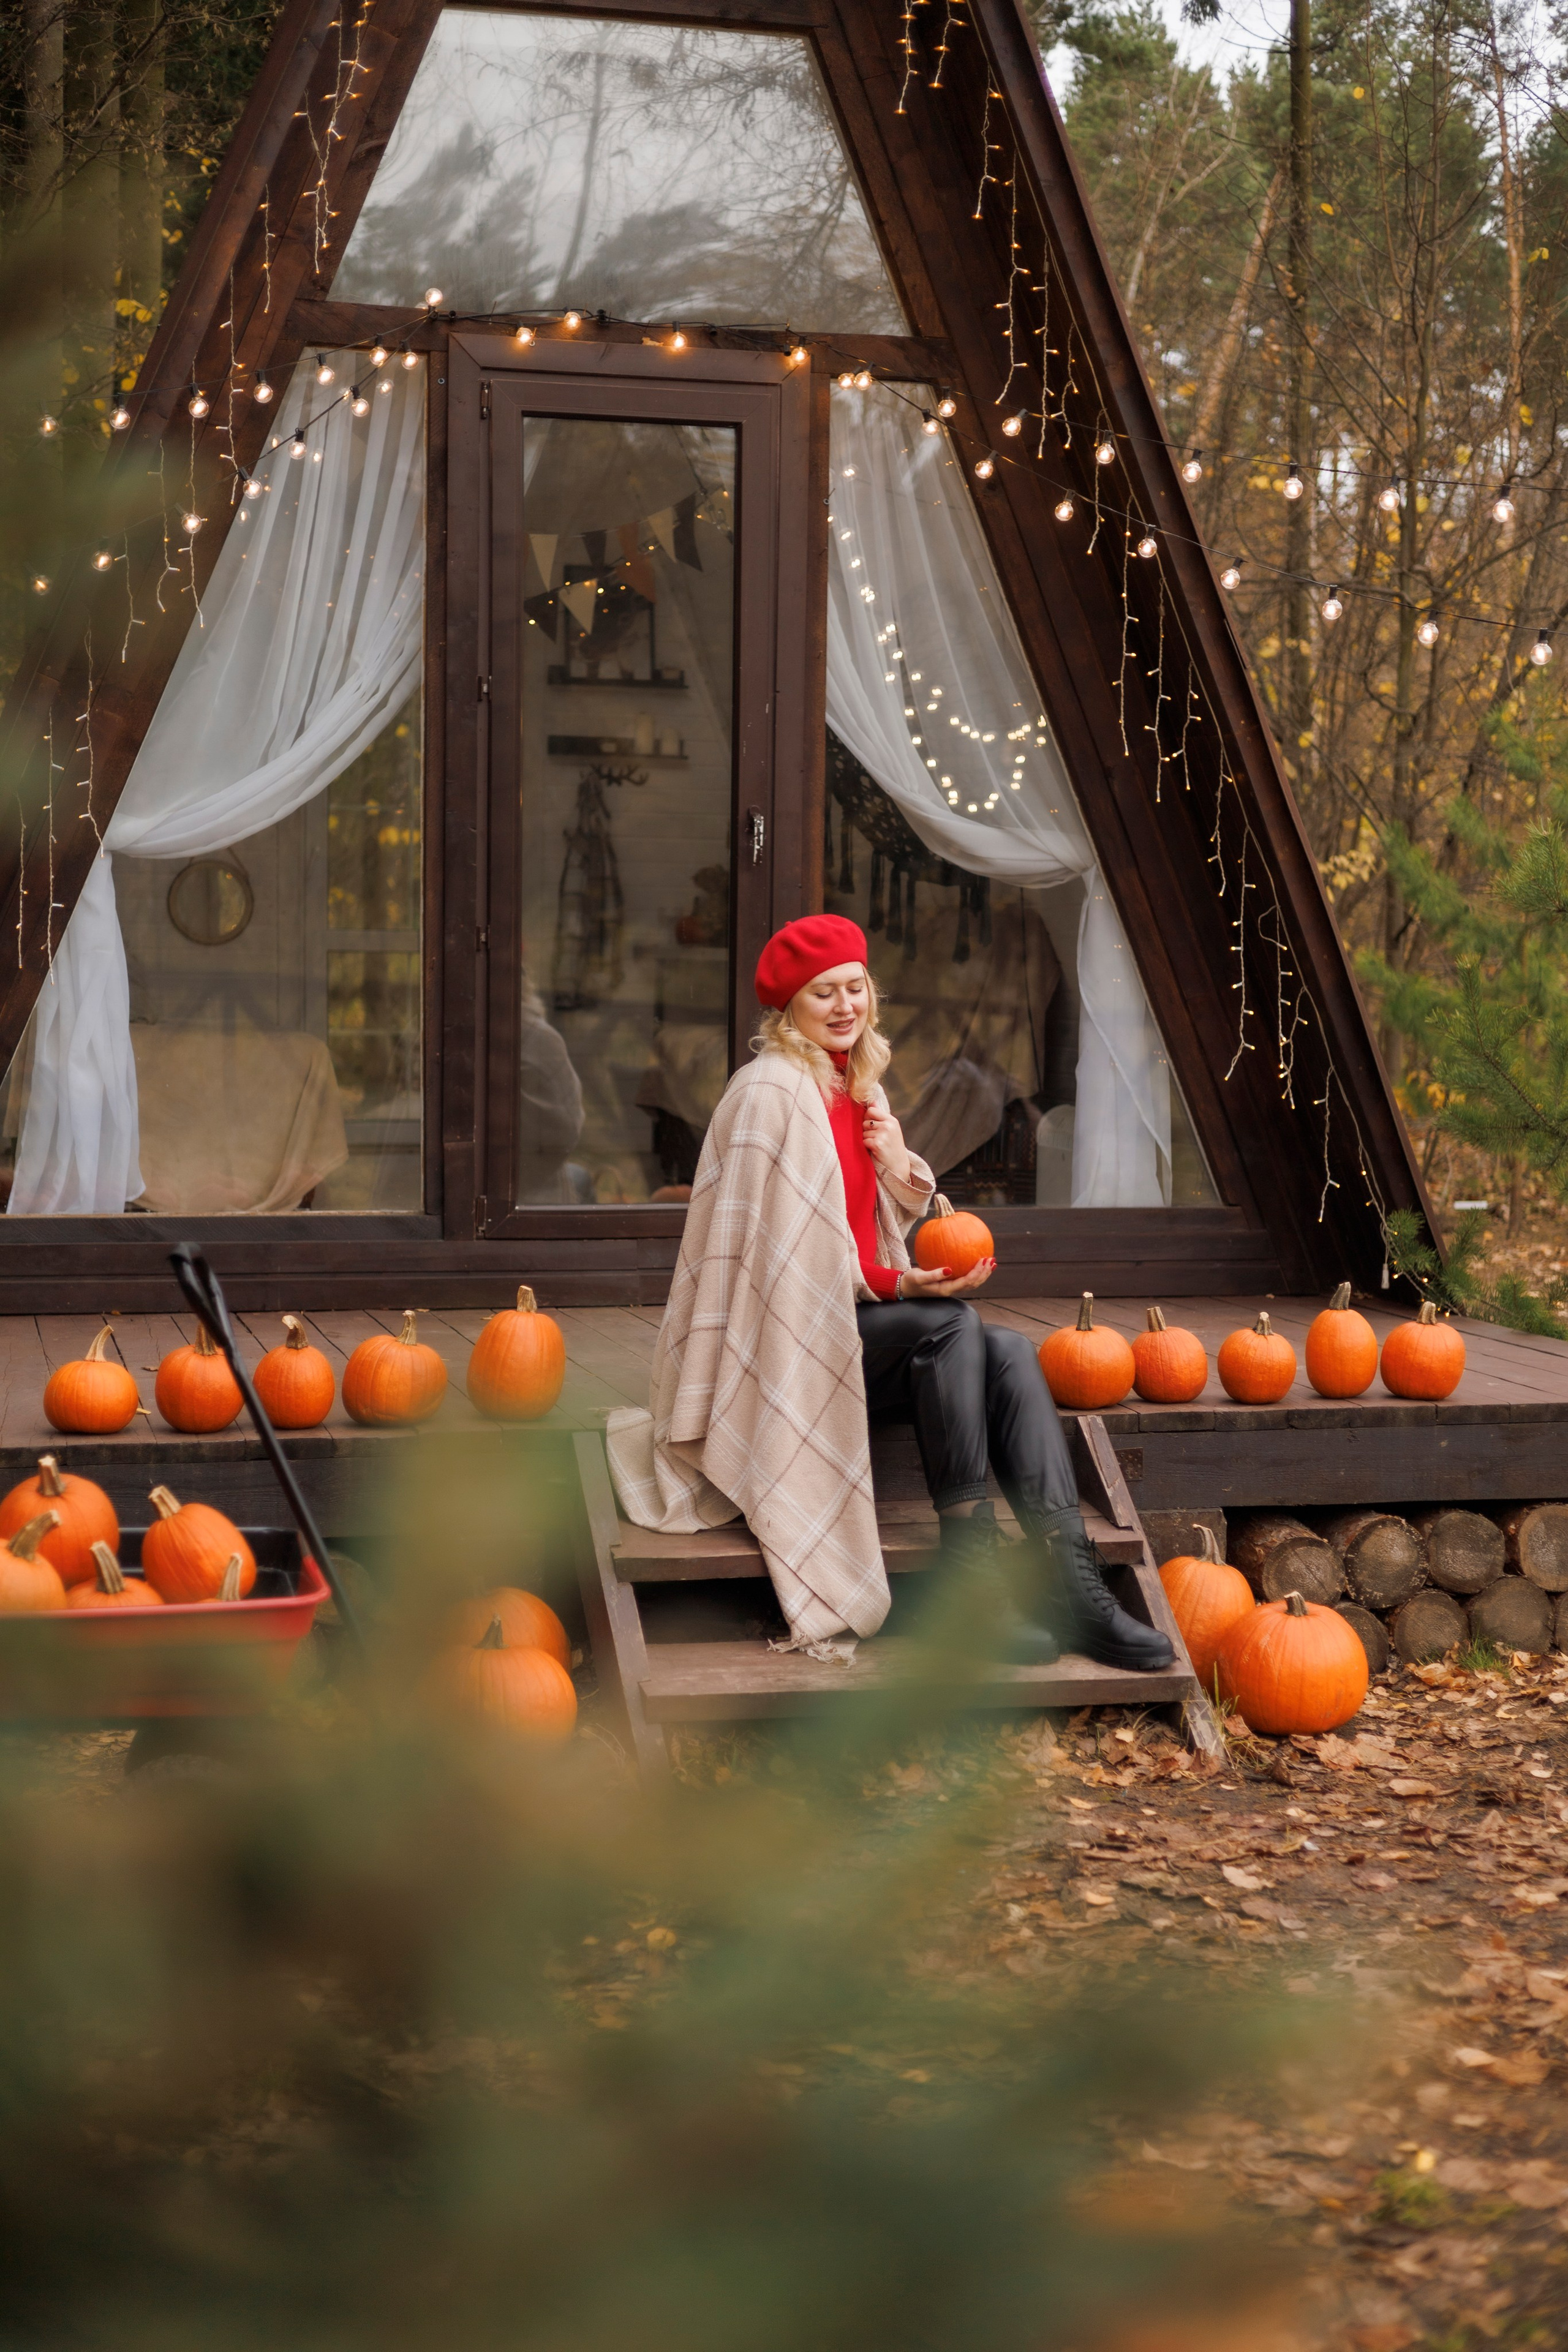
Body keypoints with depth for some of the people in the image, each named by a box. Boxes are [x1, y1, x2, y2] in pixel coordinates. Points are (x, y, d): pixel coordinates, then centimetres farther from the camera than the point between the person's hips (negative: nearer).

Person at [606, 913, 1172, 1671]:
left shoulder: (857, 1090, 16)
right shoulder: (769, 1091, -10)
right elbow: (777, 1246, -15)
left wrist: (898, 1164, -2)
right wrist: (901, 1285, -23)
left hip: (856, 1323, 7)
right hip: (784, 1340, -7)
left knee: (1010, 1354, -19)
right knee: (952, 1324, -30)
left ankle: (1072, 1584, -32)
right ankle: (968, 1564, -30)